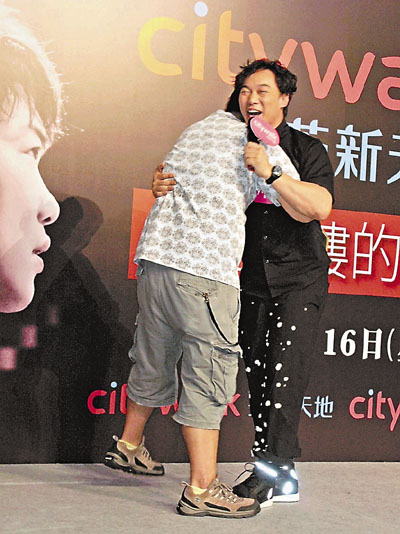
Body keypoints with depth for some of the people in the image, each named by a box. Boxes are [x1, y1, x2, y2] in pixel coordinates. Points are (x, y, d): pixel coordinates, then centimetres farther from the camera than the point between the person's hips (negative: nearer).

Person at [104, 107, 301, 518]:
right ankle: (202, 489, 3)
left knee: (154, 361, 22)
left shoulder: (197, 128, 19)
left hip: (154, 259, 8)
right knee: (208, 376, -2)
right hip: (204, 272, -7)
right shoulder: (258, 141, 0)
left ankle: (128, 447, 39)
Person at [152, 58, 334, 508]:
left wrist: (271, 174, -29)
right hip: (253, 280, 4)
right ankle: (275, 471, 16)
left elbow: (319, 207, -19)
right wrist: (163, 188, -17)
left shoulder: (307, 150, -5)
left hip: (300, 277, -4)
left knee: (284, 369, -13)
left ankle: (273, 469, -7)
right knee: (257, 373, 6)